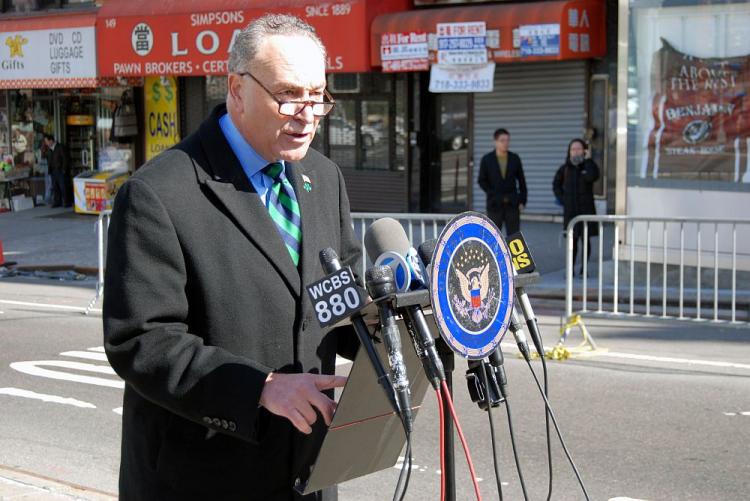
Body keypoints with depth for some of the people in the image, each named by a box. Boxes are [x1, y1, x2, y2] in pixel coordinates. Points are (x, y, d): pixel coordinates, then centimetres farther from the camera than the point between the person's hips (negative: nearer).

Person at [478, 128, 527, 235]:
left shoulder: (515, 159, 4)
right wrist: (494, 195, -6)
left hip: (512, 204, 1)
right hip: (495, 204, -1)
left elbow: (521, 181, 7)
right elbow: (482, 181, 3)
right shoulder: (487, 159, 0)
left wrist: (522, 201, 1)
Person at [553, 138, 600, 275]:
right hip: (570, 210, 1)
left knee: (585, 239, 1)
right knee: (572, 239, 3)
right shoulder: (565, 168, 6)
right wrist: (562, 199, 6)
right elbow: (556, 184, 18)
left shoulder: (589, 166, 0)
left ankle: (583, 269, 8)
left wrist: (588, 160, -15)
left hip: (586, 209, -1)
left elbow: (591, 177, -23)